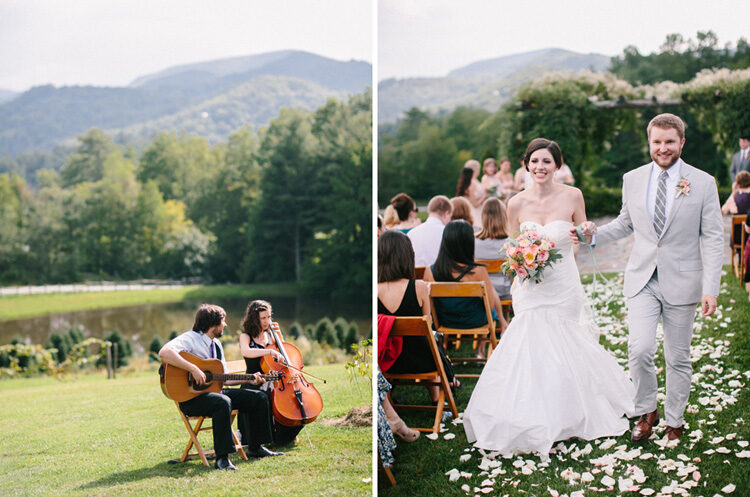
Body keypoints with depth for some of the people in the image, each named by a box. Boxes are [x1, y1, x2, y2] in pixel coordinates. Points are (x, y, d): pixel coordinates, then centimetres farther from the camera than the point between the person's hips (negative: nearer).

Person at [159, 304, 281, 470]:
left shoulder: (216, 344, 17)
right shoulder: (190, 338, -11)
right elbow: (164, 352, -31)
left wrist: (249, 380, 11)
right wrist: (193, 369, -34)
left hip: (214, 390, 9)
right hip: (191, 396, -9)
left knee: (259, 398, 0)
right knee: (223, 402, -39)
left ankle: (255, 447, 10)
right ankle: (222, 458, -36)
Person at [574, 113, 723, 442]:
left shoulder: (703, 183, -5)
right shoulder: (633, 180, 4)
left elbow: (712, 238, -5)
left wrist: (711, 288, -13)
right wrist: (594, 234, 0)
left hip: (681, 282, -1)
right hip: (642, 279, 1)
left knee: (678, 358, 8)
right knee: (640, 350, -12)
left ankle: (674, 421, 26)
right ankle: (646, 412, 11)